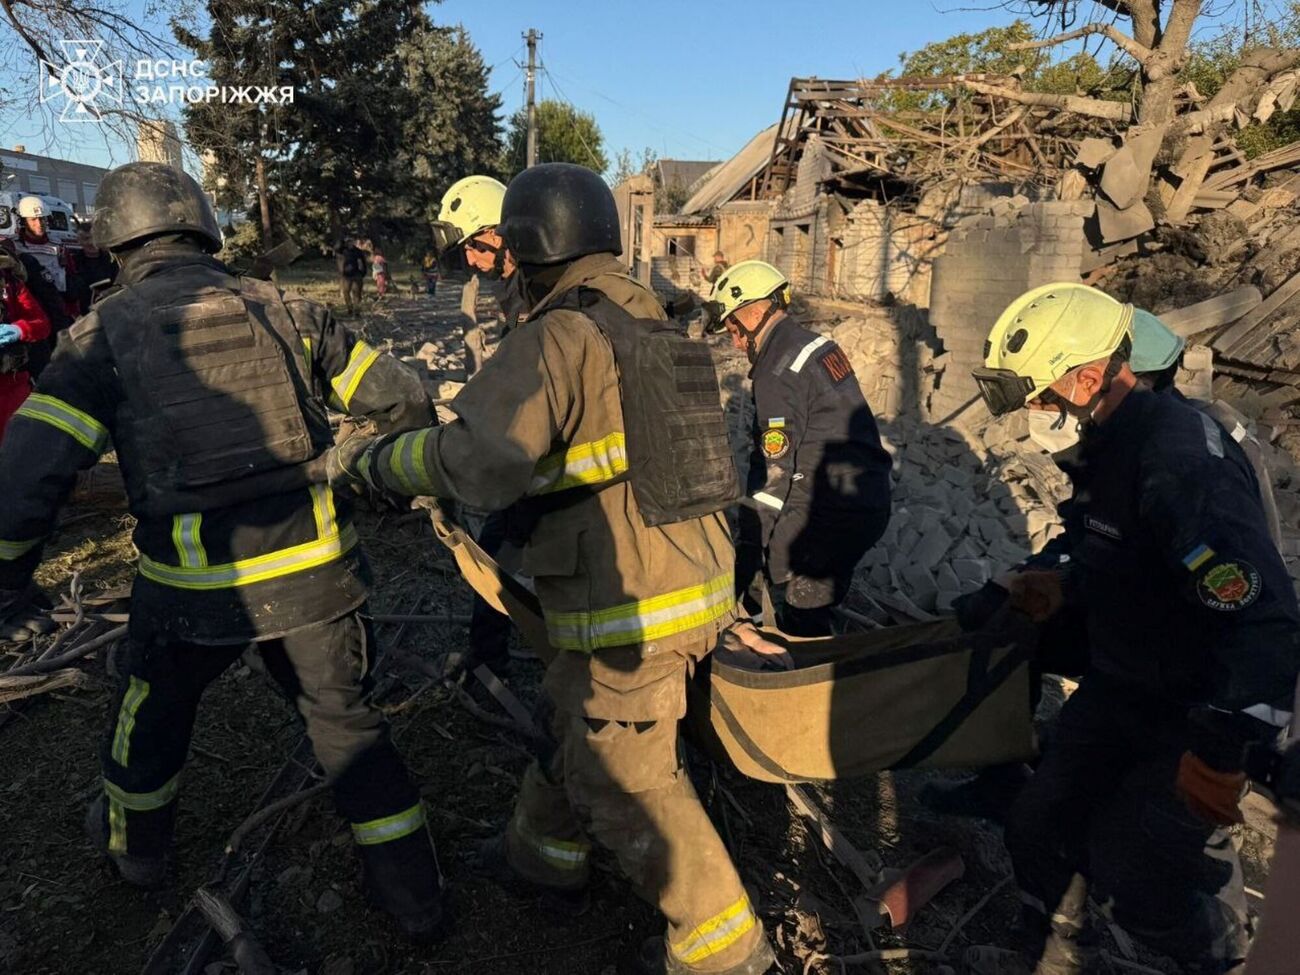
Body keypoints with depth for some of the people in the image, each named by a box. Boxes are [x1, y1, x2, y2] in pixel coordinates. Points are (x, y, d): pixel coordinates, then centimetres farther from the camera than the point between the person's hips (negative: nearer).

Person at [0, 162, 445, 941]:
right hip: (317, 570, 1)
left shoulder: (105, 334, -1)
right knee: (346, 720, 18)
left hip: (197, 585, -1)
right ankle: (413, 895, 27)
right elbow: (401, 399, 5)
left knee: (155, 701, 29)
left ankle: (137, 842, 54)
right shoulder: (284, 309, 5)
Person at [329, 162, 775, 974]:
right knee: (577, 721, 28)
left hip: (630, 612, -9)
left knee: (627, 786, 9)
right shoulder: (652, 323, 9)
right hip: (701, 582, 9)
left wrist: (369, 462, -13)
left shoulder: (558, 337, -17)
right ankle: (548, 850, 50)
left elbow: (479, 461, -28)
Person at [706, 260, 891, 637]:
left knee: (802, 623, 1)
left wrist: (750, 548, -13)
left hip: (833, 515, -9)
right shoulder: (818, 345, 11)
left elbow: (772, 470, -18)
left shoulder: (779, 376, -17)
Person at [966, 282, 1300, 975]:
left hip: (1195, 711, -8)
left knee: (1130, 871, -3)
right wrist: (1065, 590, 2)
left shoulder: (1182, 460, -29)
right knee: (1039, 825, 10)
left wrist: (1219, 750, -32)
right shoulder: (1106, 444, 1)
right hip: (1117, 686, 9)